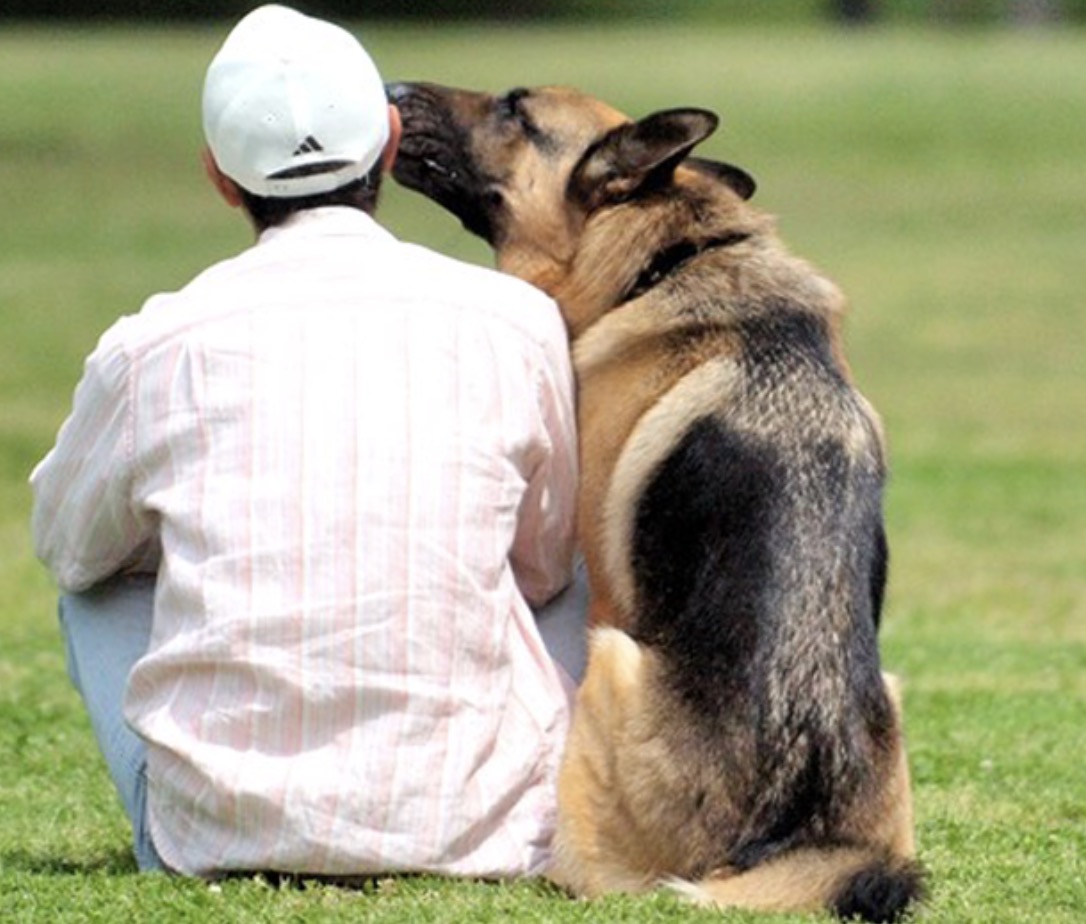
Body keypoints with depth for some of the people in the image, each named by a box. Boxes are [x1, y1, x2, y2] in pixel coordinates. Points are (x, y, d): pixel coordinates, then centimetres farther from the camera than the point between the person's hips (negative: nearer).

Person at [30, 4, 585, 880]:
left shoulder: (154, 348, -2)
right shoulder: (516, 323, 0)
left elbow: (66, 542, 19)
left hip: (220, 838, 0)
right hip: (473, 833, 1)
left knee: (98, 582, 29)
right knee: (574, 595, 31)